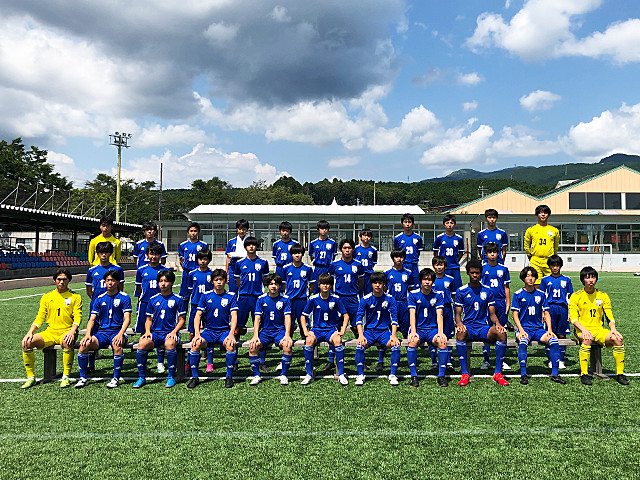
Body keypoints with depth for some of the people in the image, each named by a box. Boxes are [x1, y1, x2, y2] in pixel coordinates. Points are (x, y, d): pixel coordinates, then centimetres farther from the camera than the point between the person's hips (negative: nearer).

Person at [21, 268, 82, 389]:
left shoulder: (75, 297, 5)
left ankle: (66, 377, -25)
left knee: (67, 342, -37)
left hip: (66, 331, -4)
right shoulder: (46, 297, 15)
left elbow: (77, 317, -4)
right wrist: (30, 332, -7)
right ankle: (31, 377, -7)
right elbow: (39, 317, 10)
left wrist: (72, 331, -23)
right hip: (50, 332, 4)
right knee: (27, 342, -20)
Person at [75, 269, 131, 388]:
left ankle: (116, 378, -23)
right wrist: (88, 334, -8)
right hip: (102, 332, 4)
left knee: (117, 345, -37)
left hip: (117, 331, -4)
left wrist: (120, 334, -23)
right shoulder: (100, 299, 13)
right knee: (84, 344, -23)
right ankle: (83, 378, -7)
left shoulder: (124, 297, 1)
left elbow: (127, 319, -7)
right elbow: (92, 319, 10)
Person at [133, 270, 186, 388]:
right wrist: (147, 331, -1)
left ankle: (171, 377, -22)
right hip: (155, 332, 3)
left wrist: (174, 331, -12)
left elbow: (181, 320, 4)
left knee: (170, 343, -37)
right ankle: (141, 377, -13)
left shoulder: (178, 299, 5)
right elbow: (149, 319, 18)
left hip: (170, 332, -3)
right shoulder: (153, 299, 14)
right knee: (142, 343, -28)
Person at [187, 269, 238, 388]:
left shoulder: (231, 296, 3)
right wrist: (197, 333, -13)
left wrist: (231, 333, -21)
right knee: (196, 344, -28)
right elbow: (198, 315, 2)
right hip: (209, 330, 2)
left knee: (231, 345, -33)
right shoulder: (205, 296, 6)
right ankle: (194, 377, -11)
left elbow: (234, 316, -5)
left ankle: (229, 376, -15)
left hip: (225, 330, -1)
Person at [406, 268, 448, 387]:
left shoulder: (438, 295, 4)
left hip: (433, 329, 1)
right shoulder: (413, 294, 2)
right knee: (412, 341, -33)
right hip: (418, 328, -1)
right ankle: (414, 376, -23)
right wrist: (413, 331, -21)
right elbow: (412, 314, -5)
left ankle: (441, 376, -19)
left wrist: (440, 332, -19)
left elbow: (439, 315, -4)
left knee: (442, 341, -31)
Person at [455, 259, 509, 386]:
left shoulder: (488, 291, 12)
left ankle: (498, 373, -22)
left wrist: (497, 323, -13)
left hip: (484, 327, 2)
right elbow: (458, 314, 5)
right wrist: (459, 323, -19)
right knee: (460, 333, -38)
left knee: (502, 333, -30)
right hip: (468, 326, -2)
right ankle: (464, 374, -31)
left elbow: (492, 314, 10)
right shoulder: (461, 291, 7)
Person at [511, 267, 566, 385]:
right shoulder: (518, 294, 2)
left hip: (539, 328, 3)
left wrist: (549, 329, -4)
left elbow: (546, 313, 11)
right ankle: (523, 374, -30)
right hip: (524, 328, -3)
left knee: (554, 340, -26)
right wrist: (521, 330, -16)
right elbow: (515, 315, -1)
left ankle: (554, 374, -16)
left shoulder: (541, 294, 11)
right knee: (523, 341, -36)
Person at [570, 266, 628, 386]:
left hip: (598, 329, 4)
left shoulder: (603, 296, 11)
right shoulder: (576, 296, -1)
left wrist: (613, 329, -11)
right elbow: (573, 318, -8)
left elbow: (610, 316, 9)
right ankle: (584, 374, -30)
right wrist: (583, 330, -24)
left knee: (618, 339, -23)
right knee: (587, 339, -37)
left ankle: (620, 373, -11)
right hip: (581, 329, -4)